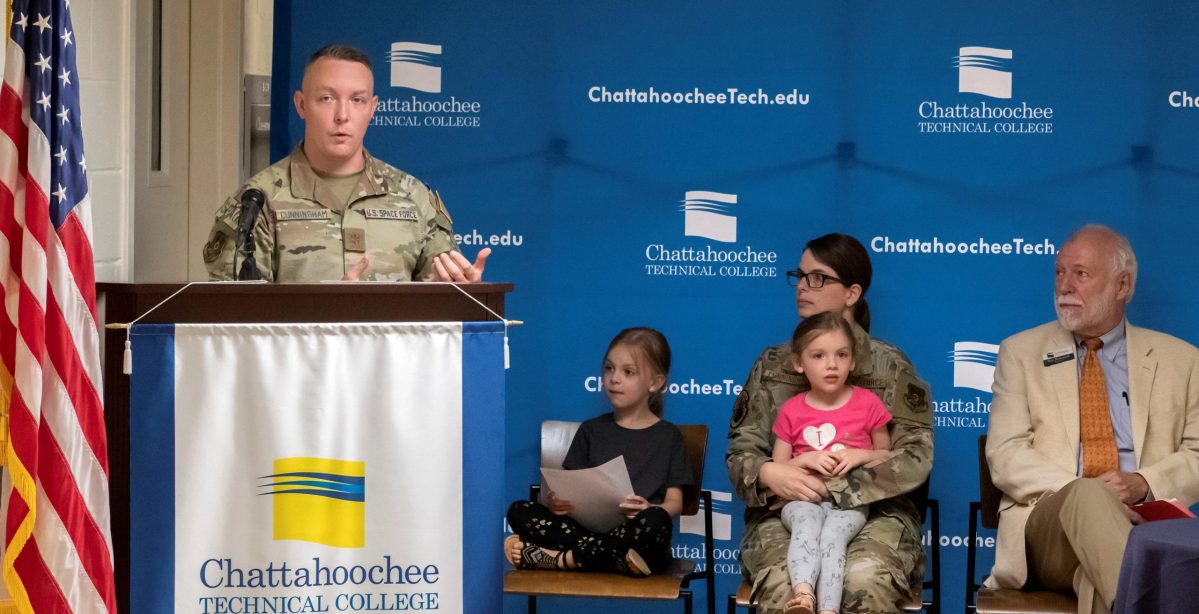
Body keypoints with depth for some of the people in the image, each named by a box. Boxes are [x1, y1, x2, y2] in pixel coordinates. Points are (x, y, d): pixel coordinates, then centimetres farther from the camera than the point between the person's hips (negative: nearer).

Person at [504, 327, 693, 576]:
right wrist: (553, 501, -11)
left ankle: (556, 558, -24)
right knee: (519, 511, -19)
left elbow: (674, 502, 4)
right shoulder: (591, 430, 19)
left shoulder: (668, 436, 11)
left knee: (655, 521, -38)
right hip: (587, 525, 2)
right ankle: (616, 560, -29)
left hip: (637, 536, -2)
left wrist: (650, 509, -19)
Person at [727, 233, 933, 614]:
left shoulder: (892, 367, 7)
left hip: (874, 511, -1)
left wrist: (833, 489, -14)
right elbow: (740, 450, 9)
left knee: (866, 580, -35)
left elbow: (915, 458, -3)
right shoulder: (772, 365, 14)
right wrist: (768, 473, -15)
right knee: (782, 583, -33)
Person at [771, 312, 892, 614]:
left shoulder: (867, 403, 5)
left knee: (832, 534, -33)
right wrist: (806, 459, -10)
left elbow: (886, 454, 16)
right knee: (807, 522, -36)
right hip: (803, 497, 0)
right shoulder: (791, 411, 7)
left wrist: (861, 455, -6)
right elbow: (777, 469, 10)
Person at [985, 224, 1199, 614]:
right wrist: (1085, 493, -16)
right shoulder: (1021, 352, 14)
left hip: (1144, 522, 0)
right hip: (1050, 526, 0)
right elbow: (1006, 456, 2)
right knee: (1086, 495, -38)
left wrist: (1144, 483, -12)